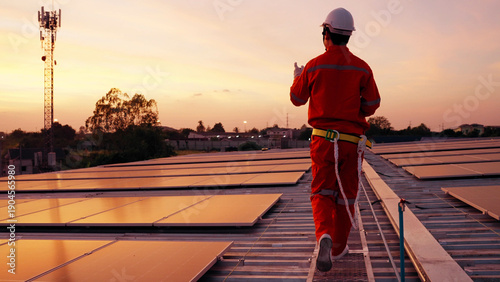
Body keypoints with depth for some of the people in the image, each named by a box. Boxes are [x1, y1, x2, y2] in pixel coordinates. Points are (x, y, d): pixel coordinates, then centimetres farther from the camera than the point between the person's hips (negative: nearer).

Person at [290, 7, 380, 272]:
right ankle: (338, 247, 26)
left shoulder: (314, 66, -3)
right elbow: (372, 104, -1)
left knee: (322, 193, 7)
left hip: (323, 138, -1)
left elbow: (297, 98, 8)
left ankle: (324, 236, -20)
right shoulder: (362, 67, -1)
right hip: (353, 140, 1)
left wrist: (297, 77, 29)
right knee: (346, 195, 14)